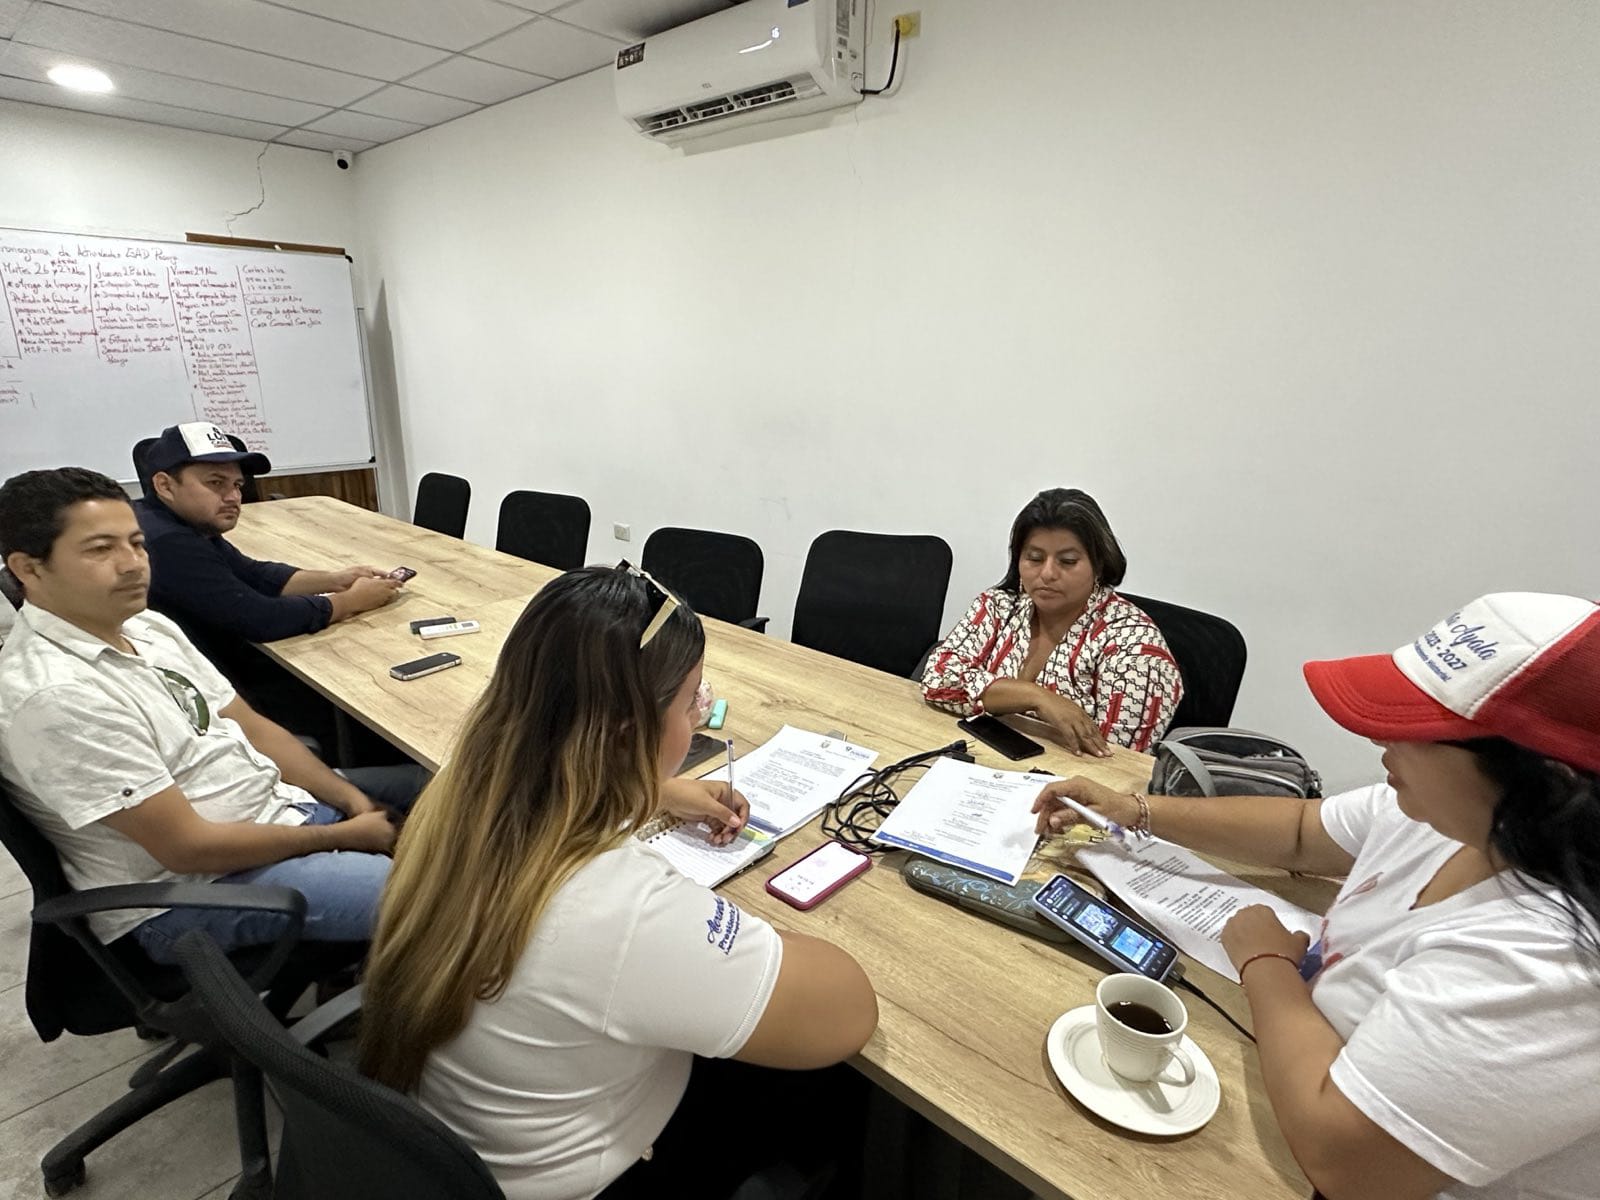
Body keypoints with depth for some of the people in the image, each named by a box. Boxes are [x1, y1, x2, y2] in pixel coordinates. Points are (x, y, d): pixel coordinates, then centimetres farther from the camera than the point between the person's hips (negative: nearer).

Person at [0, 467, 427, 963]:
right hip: (193, 891, -9)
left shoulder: (148, 627, 4)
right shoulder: (54, 696, -23)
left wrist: (353, 801, -5)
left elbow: (252, 728, 7)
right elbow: (187, 846, -22)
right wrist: (344, 835, -14)